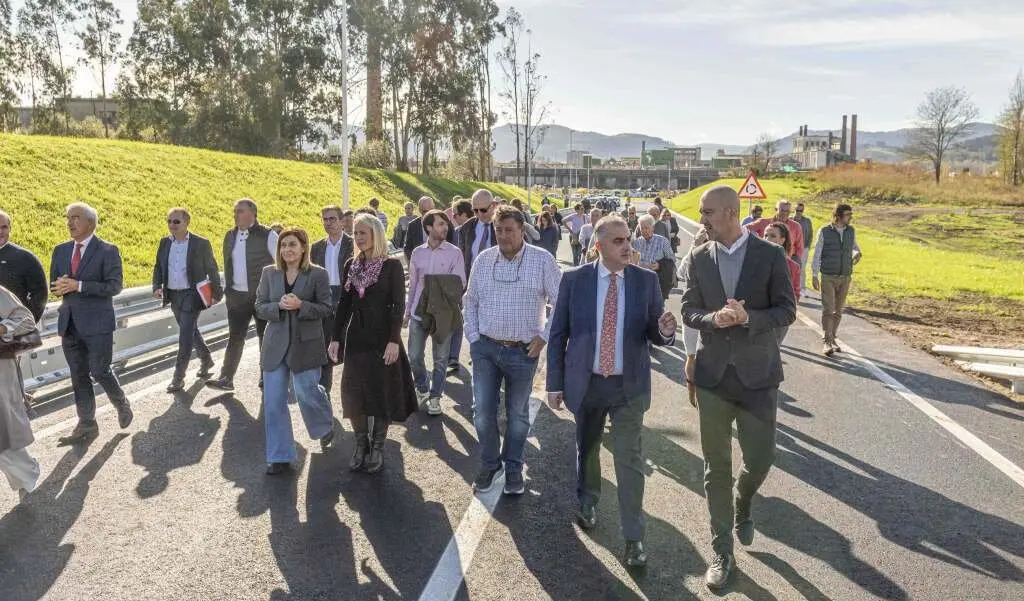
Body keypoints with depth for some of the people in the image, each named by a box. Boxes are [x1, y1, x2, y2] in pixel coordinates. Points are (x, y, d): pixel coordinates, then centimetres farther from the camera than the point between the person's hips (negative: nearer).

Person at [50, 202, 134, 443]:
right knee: (78, 376, 10)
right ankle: (87, 424, 19)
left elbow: (114, 286, -14)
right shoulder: (61, 251, 11)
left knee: (99, 371, -2)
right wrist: (61, 286, -10)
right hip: (69, 323, 6)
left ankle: (122, 404, 26)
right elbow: (54, 284, 14)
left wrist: (78, 286, -21)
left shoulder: (107, 251, -7)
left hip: (97, 323, -6)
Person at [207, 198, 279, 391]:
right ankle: (226, 378, 6)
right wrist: (228, 289, 15)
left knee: (266, 337, 8)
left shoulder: (268, 235, -8)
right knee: (235, 337, 4)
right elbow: (227, 264, 18)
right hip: (237, 296, 4)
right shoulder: (230, 235, 9)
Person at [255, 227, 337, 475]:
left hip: (305, 345, -3)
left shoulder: (318, 274, -5)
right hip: (276, 346, 3)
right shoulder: (269, 273, 4)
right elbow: (260, 308, 4)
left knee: (307, 393, 6)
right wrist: (279, 305, -16)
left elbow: (326, 308, -6)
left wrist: (300, 305, -21)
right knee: (273, 402, 3)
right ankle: (280, 457, 15)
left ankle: (326, 428, 40)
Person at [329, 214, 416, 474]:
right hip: (356, 337, 4)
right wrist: (336, 338, 5)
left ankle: (377, 447, 17)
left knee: (382, 393, 3)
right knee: (353, 393, 6)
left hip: (382, 337, -4)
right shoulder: (351, 265, 7)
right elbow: (344, 304, 9)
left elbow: (399, 305, -10)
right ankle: (360, 444, 22)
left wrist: (394, 341, -17)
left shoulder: (392, 265, -7)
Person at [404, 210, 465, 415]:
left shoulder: (454, 252, -3)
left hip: (443, 312, -2)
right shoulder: (417, 252, 6)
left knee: (440, 358, 7)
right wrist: (407, 311, 14)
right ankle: (422, 388, 31)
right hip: (419, 311, 3)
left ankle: (435, 396, 22)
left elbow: (460, 283, -5)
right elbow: (413, 284, 12)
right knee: (414, 356, 7)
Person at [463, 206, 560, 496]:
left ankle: (513, 469, 30)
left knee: (518, 414, 12)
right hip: (485, 348, 2)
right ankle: (489, 464, 26)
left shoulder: (542, 260, -6)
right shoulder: (483, 259, 3)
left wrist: (544, 336, -7)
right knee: (482, 410, 5)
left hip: (523, 352, -2)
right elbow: (470, 302, 12)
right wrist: (473, 337, 5)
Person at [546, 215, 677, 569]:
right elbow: (558, 335, -1)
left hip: (629, 385, -1)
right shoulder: (574, 280, -6)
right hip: (585, 382, 1)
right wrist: (555, 383, -2)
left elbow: (653, 334, 1)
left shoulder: (647, 281, -4)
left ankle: (633, 537, 12)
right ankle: (587, 502, 47)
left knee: (629, 458, -1)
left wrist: (665, 332, -23)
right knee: (586, 449, 20)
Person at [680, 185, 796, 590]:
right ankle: (722, 552, 21)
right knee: (717, 467, 7)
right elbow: (688, 312, 3)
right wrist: (714, 318, -18)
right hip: (713, 373, 1)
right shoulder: (697, 259, 2)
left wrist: (749, 317, -21)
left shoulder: (770, 255, -5)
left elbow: (787, 310, -3)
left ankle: (743, 505, 41)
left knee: (760, 458, 5)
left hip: (757, 373, -1)